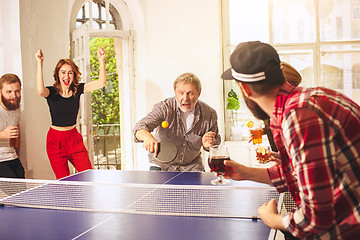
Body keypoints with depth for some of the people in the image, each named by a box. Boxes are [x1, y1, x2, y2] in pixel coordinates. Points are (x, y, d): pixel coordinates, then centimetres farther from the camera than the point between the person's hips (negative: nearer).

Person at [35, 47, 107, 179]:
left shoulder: (77, 89, 2)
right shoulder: (51, 92, -8)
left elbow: (101, 82, -6)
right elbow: (40, 91, -33)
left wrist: (101, 60, -18)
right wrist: (39, 63, -37)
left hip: (74, 138, 3)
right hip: (56, 140, -3)